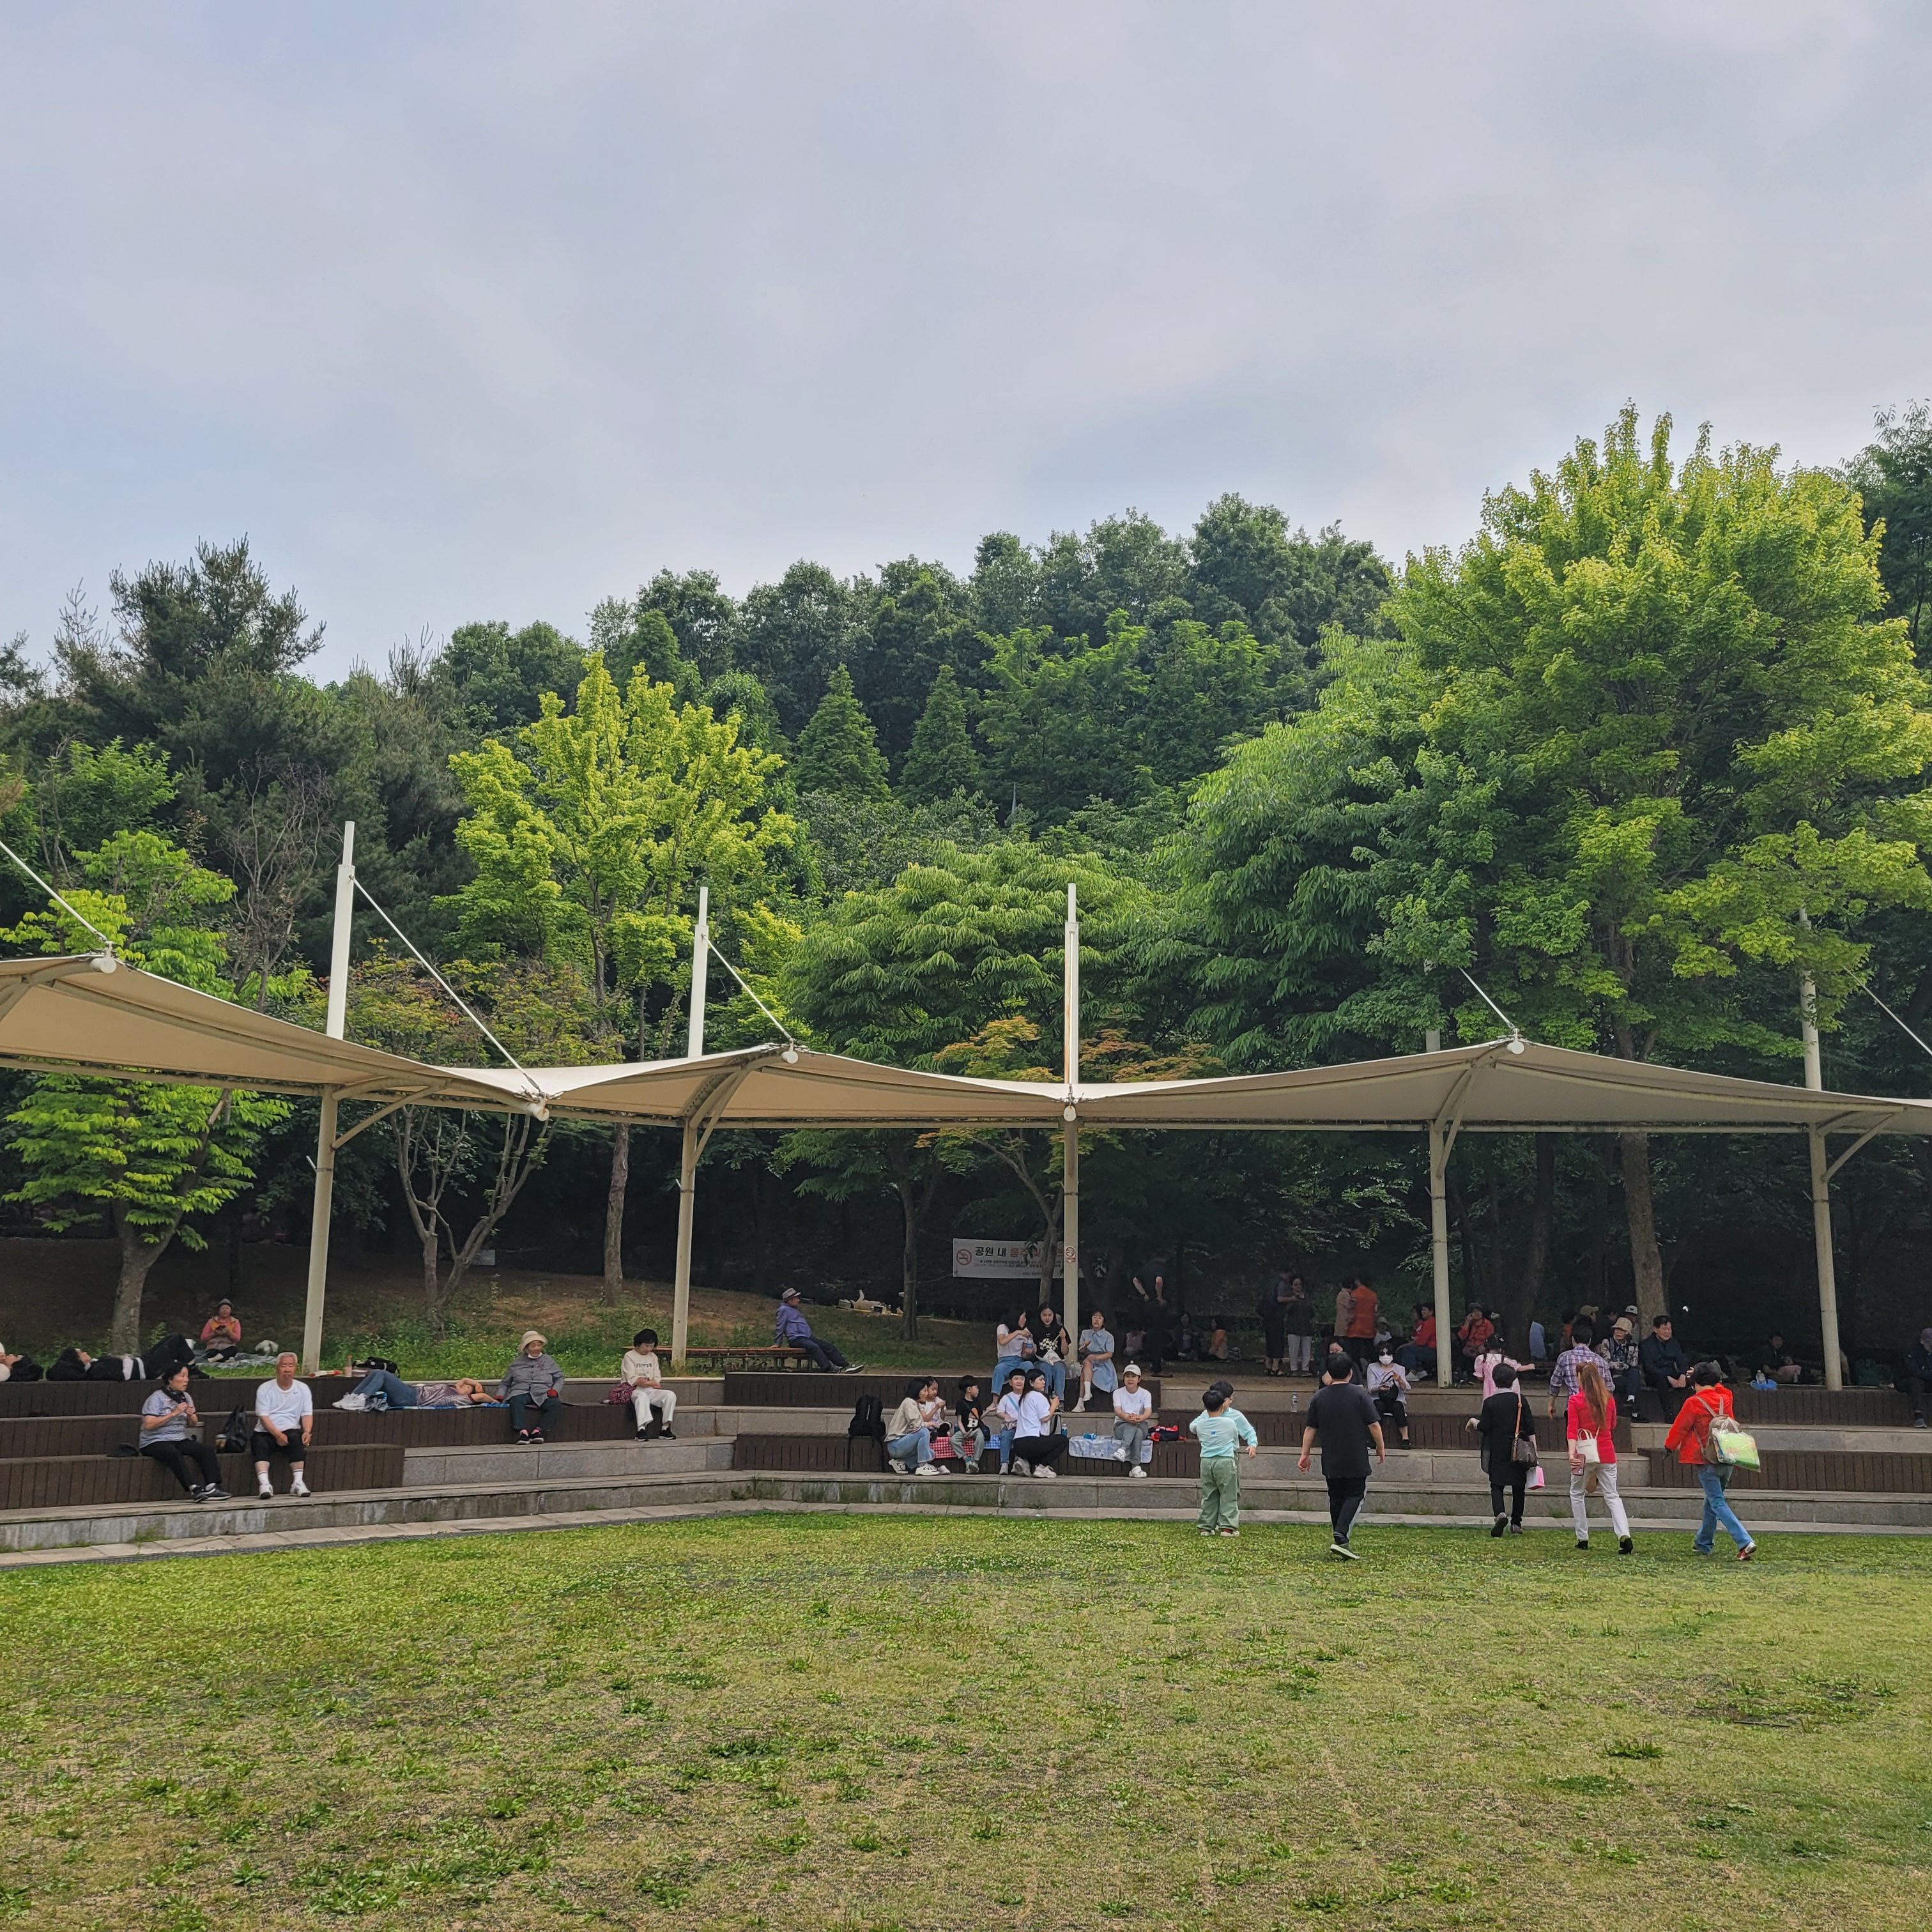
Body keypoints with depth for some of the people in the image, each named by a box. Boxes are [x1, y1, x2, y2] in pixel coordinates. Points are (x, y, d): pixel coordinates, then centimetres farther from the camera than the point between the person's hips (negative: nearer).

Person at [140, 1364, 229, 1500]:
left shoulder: (186, 1397, 14)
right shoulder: (157, 1398, -6)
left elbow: (194, 1424, 21)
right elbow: (148, 1425, -18)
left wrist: (191, 1416, -3)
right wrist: (173, 1414, -18)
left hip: (180, 1440, 6)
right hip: (155, 1442, -6)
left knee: (206, 1449, -20)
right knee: (174, 1453, -38)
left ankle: (213, 1487, -29)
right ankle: (195, 1489, -41)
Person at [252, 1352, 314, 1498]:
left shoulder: (303, 1388, 11)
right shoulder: (265, 1389, 4)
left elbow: (307, 1414, 4)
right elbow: (263, 1417, -5)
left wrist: (307, 1431, -18)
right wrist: (277, 1434, -21)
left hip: (291, 1432, 1)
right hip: (266, 1433, -1)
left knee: (296, 1439, -33)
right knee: (260, 1444, -34)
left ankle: (298, 1483, -36)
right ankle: (264, 1484, -45)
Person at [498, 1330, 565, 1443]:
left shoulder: (549, 1361, 20)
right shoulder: (516, 1363, 20)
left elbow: (560, 1378, 16)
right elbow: (505, 1383, 21)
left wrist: (555, 1390, -4)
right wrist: (500, 1396, 2)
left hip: (542, 1395, 1)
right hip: (521, 1393, -1)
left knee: (556, 1404, -33)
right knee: (516, 1401, -38)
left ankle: (538, 1431, -35)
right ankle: (523, 1432, -50)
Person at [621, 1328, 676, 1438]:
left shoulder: (653, 1357, 15)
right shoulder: (629, 1356, -1)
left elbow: (657, 1379, 7)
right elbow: (632, 1380, -11)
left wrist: (645, 1382, -14)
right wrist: (650, 1382, -22)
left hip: (650, 1390, 5)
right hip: (635, 1390, -5)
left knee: (671, 1395, -21)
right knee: (642, 1396, -41)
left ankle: (665, 1428, -20)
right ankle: (642, 1429, -48)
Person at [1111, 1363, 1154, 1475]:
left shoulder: (1145, 1394, 3)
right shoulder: (1118, 1393, 2)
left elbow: (1149, 1412, -16)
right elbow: (1117, 1411, -17)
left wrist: (1140, 1418, -42)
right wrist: (1127, 1417, -42)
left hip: (1141, 1426, 1)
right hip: (1121, 1426, -1)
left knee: (1138, 1432, -37)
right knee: (1133, 1425, -37)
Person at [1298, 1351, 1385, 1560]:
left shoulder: (1319, 1397, 2)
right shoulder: (1359, 1394, -8)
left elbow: (1310, 1429, 5)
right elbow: (1374, 1425, -7)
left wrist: (1305, 1454, 13)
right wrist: (1380, 1448, 7)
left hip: (1330, 1460, 3)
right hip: (1356, 1460, -3)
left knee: (1336, 1498, 14)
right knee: (1355, 1495, 1)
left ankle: (1340, 1542, 19)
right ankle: (1341, 1538, -17)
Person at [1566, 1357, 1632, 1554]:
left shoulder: (1576, 1401, -6)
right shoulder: (1609, 1399, 5)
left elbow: (1572, 1429, -14)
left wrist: (1572, 1453, -21)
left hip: (1585, 1452, -3)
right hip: (1607, 1453, 3)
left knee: (1577, 1494, 14)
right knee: (1612, 1496, 5)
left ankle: (1583, 1539, 13)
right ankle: (1624, 1535, -15)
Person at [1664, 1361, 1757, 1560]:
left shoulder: (1694, 1403, -9)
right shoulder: (1725, 1399, 6)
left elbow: (1679, 1427, 0)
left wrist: (1670, 1446, 15)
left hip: (1707, 1461, -7)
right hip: (1728, 1459, 7)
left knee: (1718, 1503, -6)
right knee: (1712, 1499, 19)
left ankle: (1745, 1542, -20)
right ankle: (1703, 1543, 30)